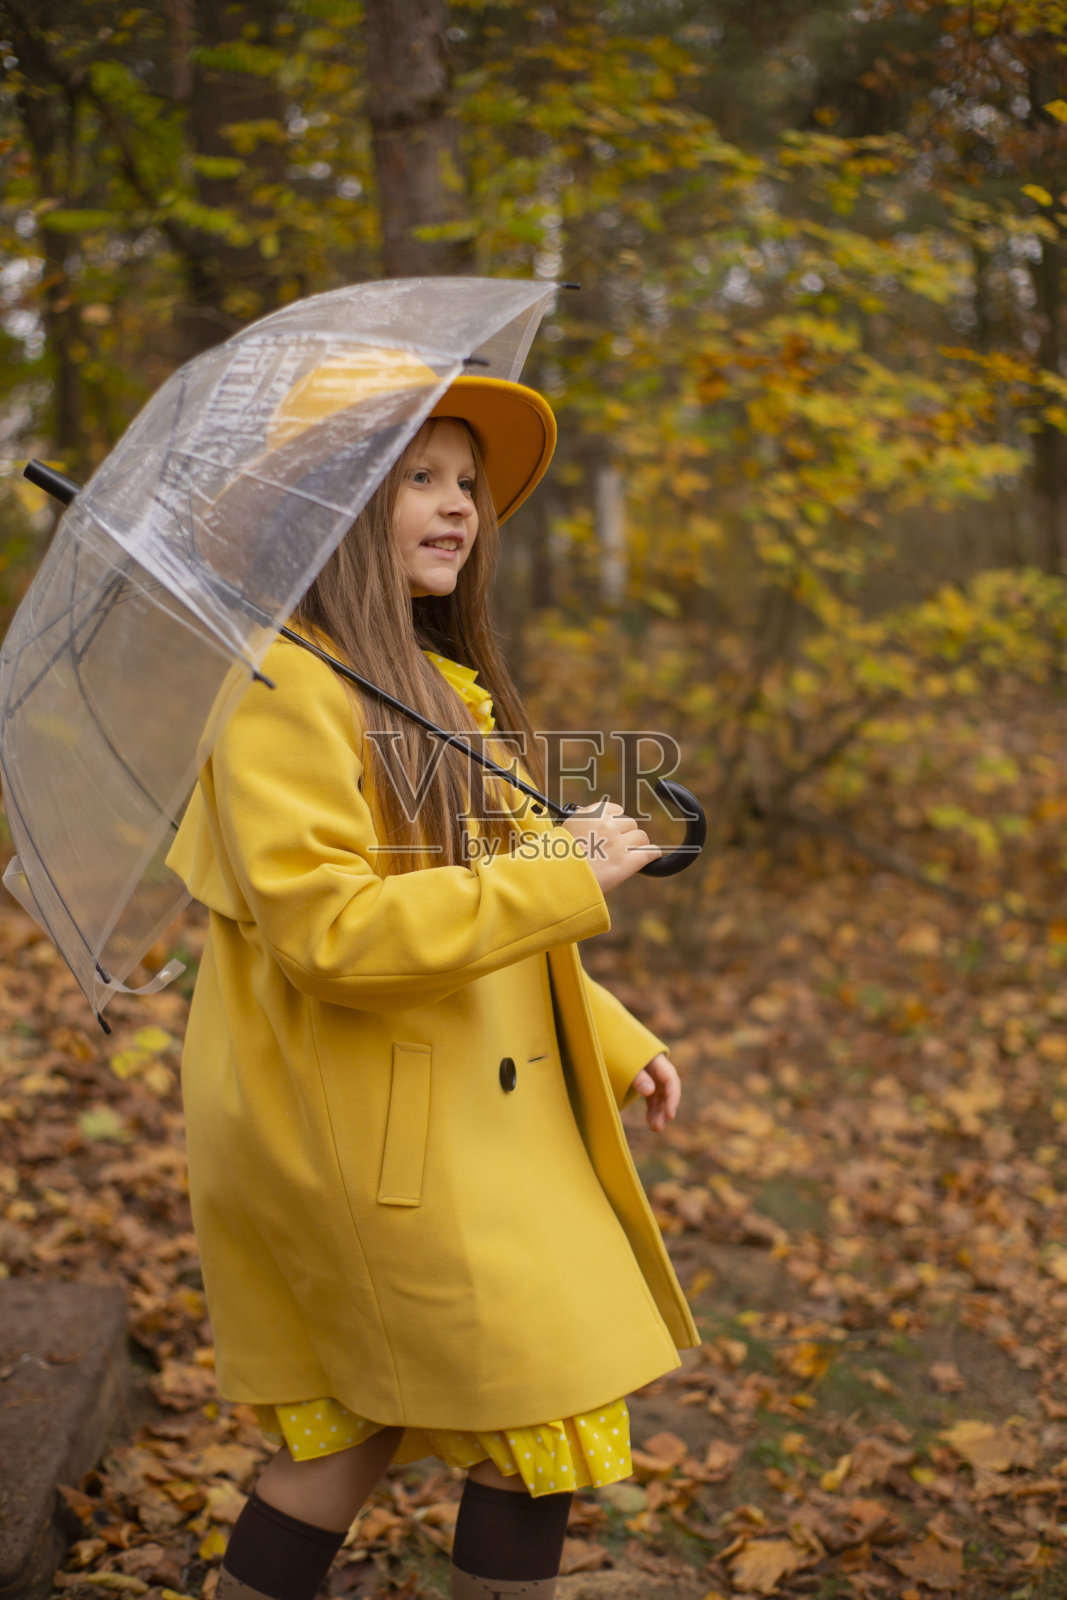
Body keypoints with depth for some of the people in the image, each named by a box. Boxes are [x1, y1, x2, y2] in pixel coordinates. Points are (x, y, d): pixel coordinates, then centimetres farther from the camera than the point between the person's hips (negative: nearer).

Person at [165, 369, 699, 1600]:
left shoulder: (442, 688, 15)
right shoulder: (284, 687, -16)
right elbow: (327, 930, -26)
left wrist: (614, 1041, 12)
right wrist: (563, 879, -23)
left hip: (459, 1119, 9)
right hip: (361, 1134, -9)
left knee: (358, 1426, 18)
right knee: (547, 1417, 2)